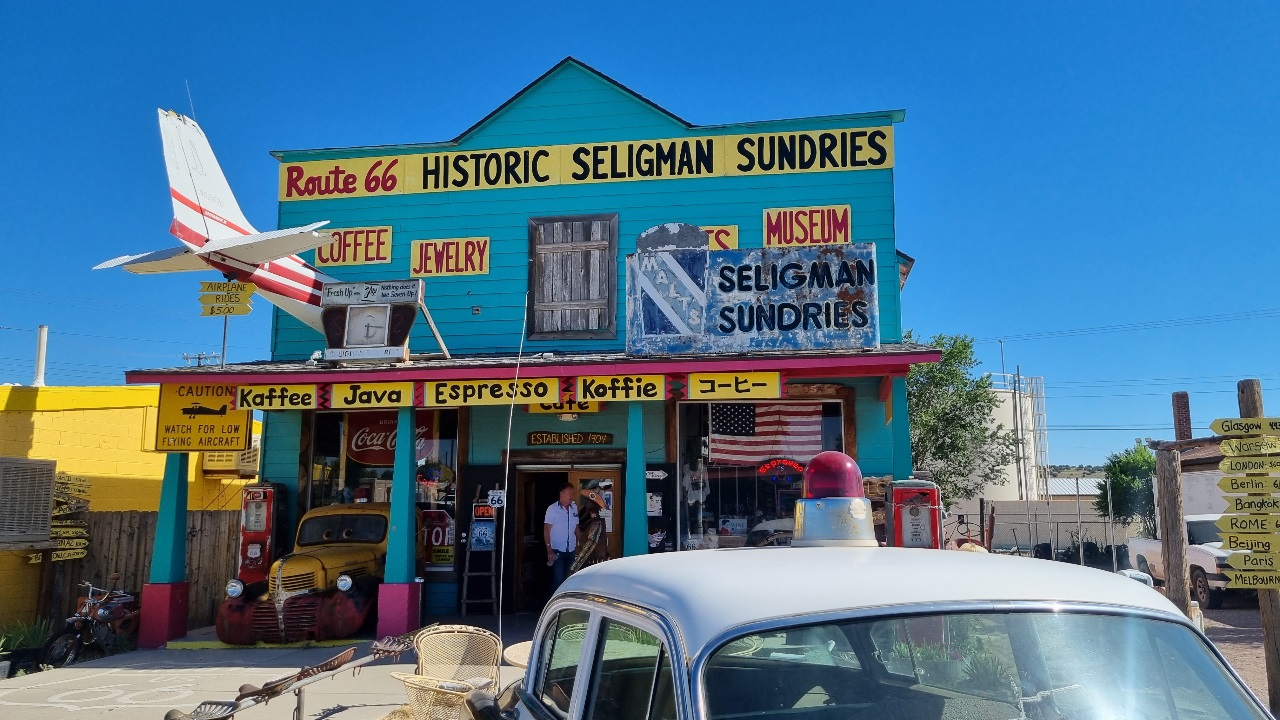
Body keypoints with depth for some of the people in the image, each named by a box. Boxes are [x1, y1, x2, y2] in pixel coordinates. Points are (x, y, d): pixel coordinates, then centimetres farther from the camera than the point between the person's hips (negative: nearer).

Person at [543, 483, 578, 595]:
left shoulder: (574, 507, 4)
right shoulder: (552, 508, -9)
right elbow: (546, 530, -9)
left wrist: (578, 544, 8)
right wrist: (549, 550, -14)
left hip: (571, 550, 5)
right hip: (557, 550, -5)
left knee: (567, 579, 11)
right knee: (558, 580, -6)